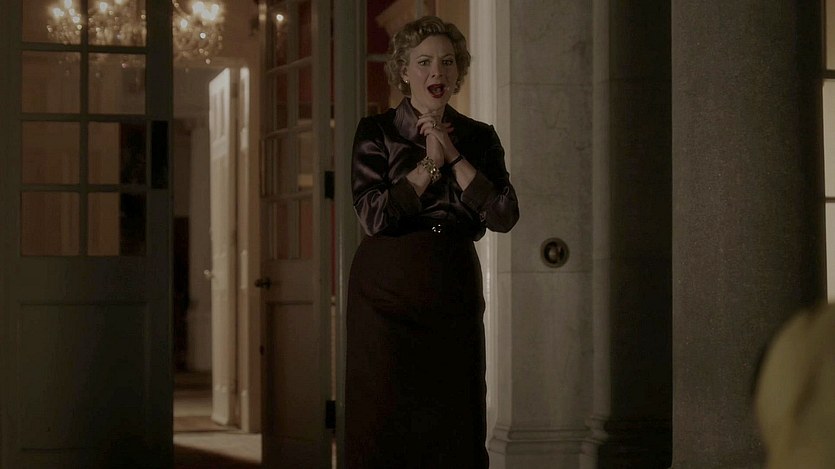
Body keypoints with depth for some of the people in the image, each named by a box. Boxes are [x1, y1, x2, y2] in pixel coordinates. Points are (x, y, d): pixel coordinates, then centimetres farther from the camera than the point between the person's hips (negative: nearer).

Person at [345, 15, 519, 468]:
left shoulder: (479, 138, 9)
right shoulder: (376, 132, 1)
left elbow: (504, 217, -3)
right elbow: (373, 216, -11)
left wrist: (454, 157, -7)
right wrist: (429, 164, -10)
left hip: (455, 291, 3)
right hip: (388, 293, -3)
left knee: (456, 428, 3)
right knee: (384, 426, -3)